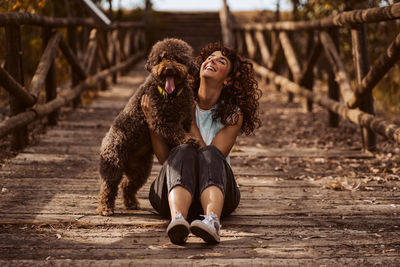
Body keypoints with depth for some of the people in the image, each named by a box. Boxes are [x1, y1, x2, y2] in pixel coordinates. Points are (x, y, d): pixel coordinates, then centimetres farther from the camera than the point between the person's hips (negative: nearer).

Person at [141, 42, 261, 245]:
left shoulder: (233, 114, 0)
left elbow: (212, 157, -13)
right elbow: (164, 159, -4)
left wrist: (191, 120, -9)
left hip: (217, 190, 0)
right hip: (171, 190, 1)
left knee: (210, 153, -31)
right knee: (183, 152, -31)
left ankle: (212, 221, -62)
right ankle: (177, 220, -62)